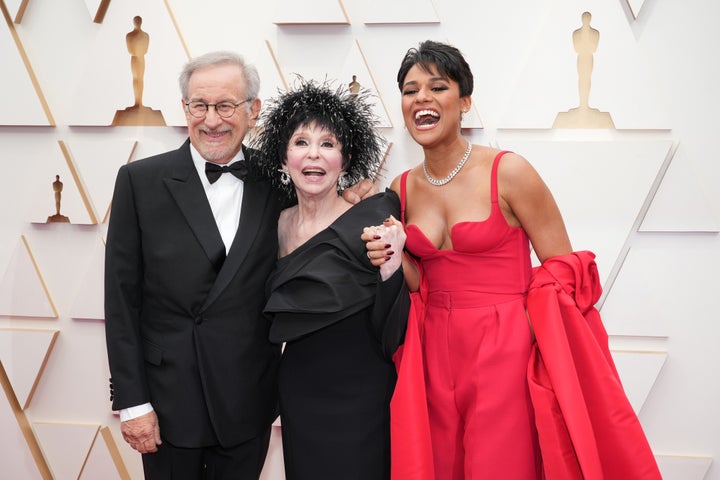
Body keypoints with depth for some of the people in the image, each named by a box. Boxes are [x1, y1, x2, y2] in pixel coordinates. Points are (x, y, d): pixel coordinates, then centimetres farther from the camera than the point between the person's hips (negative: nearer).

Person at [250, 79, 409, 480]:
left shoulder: (373, 221, -16)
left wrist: (390, 266, -30)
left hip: (360, 401, -4)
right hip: (298, 399, 5)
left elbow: (391, 337, -17)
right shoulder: (279, 225, -1)